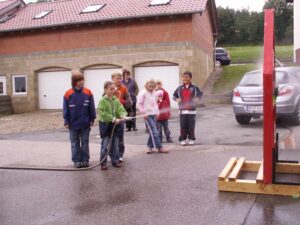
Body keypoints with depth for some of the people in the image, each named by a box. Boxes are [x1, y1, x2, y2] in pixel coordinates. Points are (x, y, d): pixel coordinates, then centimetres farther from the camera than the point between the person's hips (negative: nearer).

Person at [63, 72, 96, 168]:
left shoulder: (88, 93, -6)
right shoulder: (68, 94, -8)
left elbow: (91, 108, 0)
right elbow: (66, 109, -3)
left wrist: (92, 119, 0)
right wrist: (66, 122, -3)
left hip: (85, 124, 0)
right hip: (73, 124, 0)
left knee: (85, 142, 10)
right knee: (75, 143, 10)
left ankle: (85, 160, 20)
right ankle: (76, 160, 20)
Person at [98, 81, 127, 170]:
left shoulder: (116, 100, 3)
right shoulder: (102, 101, -12)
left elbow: (121, 109, -4)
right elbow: (104, 114, -20)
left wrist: (122, 115, -26)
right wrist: (114, 119, -26)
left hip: (116, 125, 5)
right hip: (105, 125, -4)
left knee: (115, 145, 13)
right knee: (105, 145, 1)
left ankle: (115, 160, 24)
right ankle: (103, 162, 11)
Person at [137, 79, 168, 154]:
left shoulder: (154, 93, 11)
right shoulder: (143, 93, -8)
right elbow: (138, 104, -9)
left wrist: (157, 112, 12)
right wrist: (144, 113, -12)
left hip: (154, 115, 7)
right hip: (148, 115, -7)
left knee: (152, 132, 9)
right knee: (154, 132, -9)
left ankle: (150, 147, 20)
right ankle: (160, 148, -6)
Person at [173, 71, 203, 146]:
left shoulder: (194, 87, 1)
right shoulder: (180, 88, 6)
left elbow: (201, 93, 9)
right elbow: (174, 95, 15)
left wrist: (197, 98, -10)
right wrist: (176, 99, -5)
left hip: (191, 110, -1)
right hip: (182, 110, 1)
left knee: (191, 126, 2)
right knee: (183, 126, 1)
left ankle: (191, 139, 14)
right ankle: (183, 139, 11)